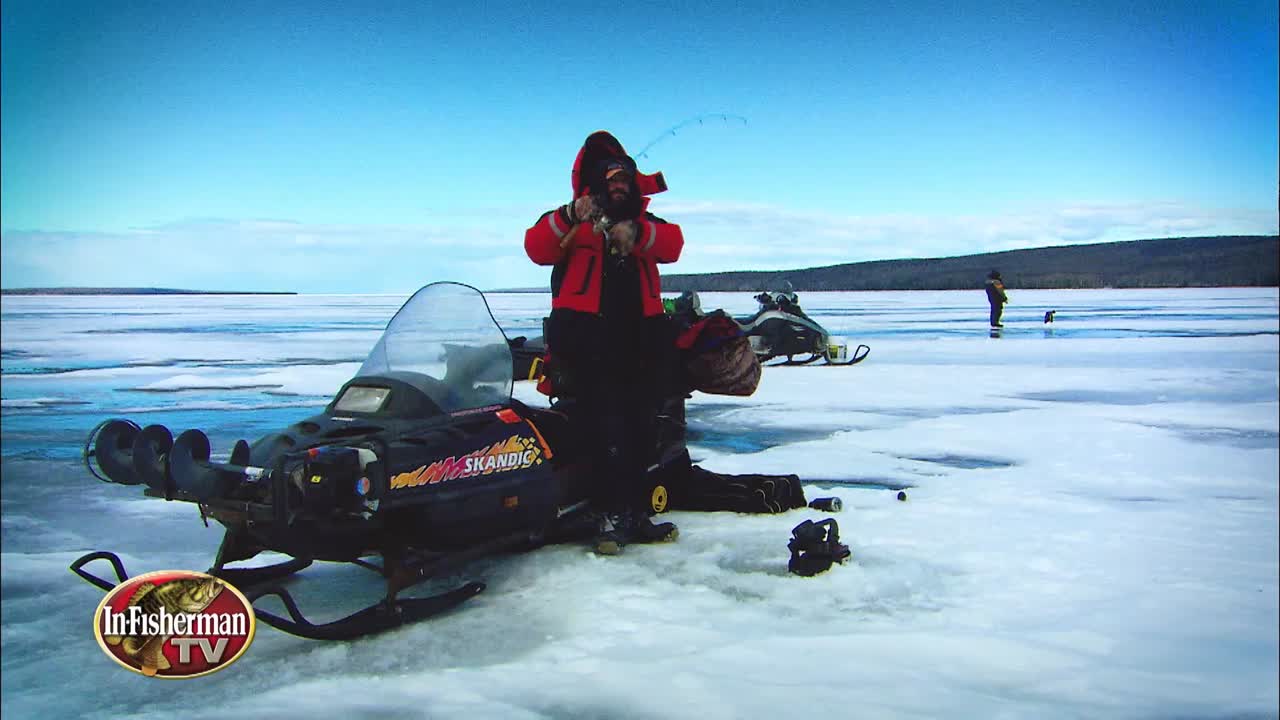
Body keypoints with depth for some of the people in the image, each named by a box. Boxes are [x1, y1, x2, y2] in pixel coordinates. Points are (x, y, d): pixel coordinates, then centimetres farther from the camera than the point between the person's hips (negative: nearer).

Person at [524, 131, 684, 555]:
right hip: (587, 338, -4)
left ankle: (635, 514, 13)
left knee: (642, 428, 5)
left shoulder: (647, 225, 21)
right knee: (605, 428, -14)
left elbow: (673, 243, -2)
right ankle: (613, 516, -13)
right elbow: (537, 248, -8)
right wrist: (570, 217, -25)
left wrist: (637, 233, -22)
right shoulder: (570, 224, 12)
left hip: (642, 340, 5)